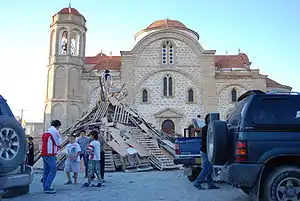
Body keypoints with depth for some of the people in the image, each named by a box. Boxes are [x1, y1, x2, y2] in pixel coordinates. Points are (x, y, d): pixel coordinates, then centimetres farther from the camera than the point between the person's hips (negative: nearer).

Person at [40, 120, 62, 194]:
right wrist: (59, 135, 6)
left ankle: (45, 187, 17)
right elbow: (58, 143, -7)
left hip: (44, 154, 10)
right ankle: (47, 188, -11)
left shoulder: (46, 131, 18)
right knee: (53, 170, -7)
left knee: (46, 170, 13)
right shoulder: (54, 131, -10)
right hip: (50, 154, -9)